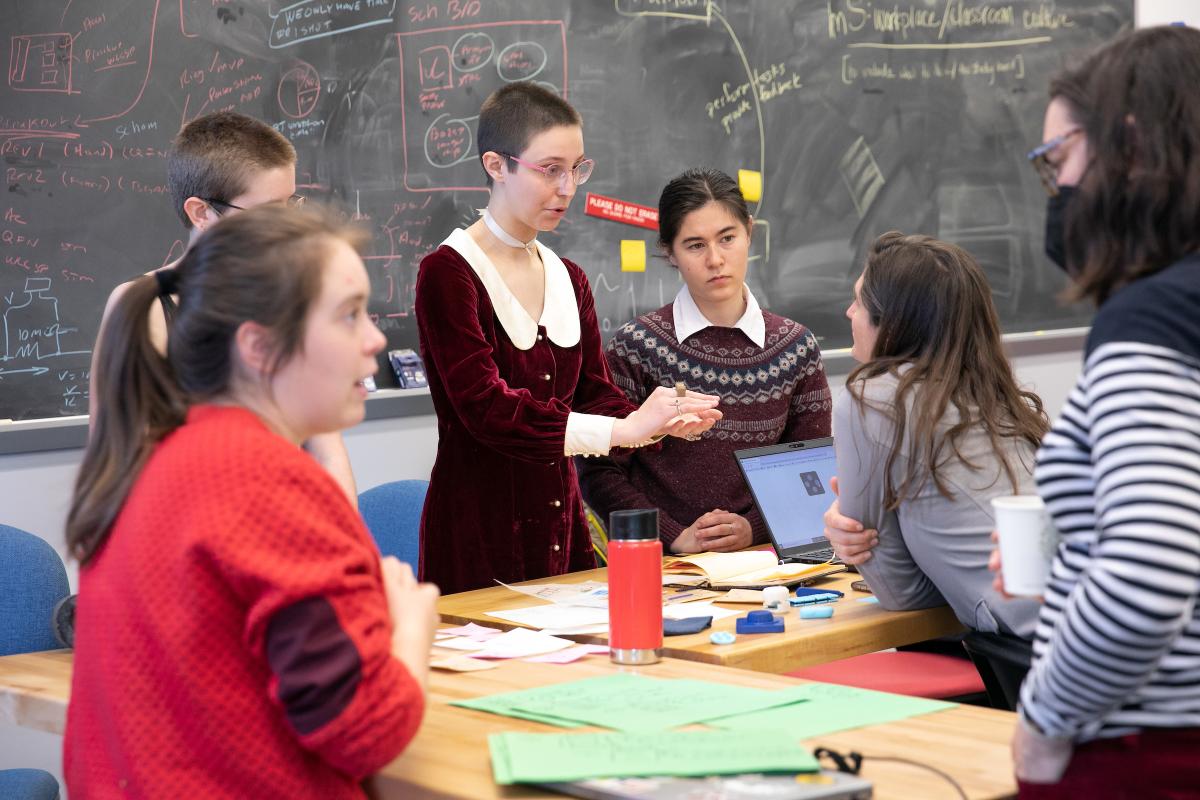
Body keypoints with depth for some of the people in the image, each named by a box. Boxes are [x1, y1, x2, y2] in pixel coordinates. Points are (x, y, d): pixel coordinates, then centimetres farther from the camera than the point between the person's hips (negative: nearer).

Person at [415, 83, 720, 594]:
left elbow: (594, 393, 8)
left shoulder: (569, 279, 13)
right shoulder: (447, 273, -10)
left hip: (561, 529, 6)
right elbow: (485, 406, -22)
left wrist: (659, 421, -14)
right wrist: (622, 429, -27)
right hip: (479, 539, -6)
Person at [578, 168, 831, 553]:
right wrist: (674, 537, -11)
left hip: (756, 558, 2)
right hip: (659, 563, -2)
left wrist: (753, 527, -6)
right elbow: (599, 473, -1)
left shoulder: (796, 347, 7)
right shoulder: (637, 346, -2)